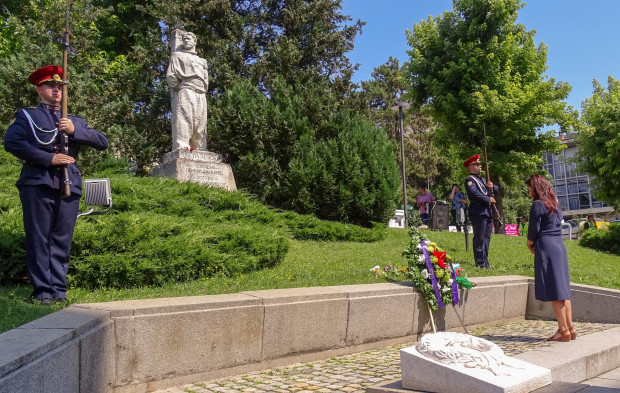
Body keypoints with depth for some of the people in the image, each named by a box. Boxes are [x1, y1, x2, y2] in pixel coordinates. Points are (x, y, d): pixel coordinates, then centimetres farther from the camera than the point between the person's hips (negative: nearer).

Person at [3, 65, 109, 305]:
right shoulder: (27, 116, 14)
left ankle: (59, 289, 10)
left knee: (62, 240, 4)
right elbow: (11, 142, -5)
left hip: (69, 185, 3)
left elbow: (102, 143, 9)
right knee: (38, 239, -2)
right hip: (37, 184, -2)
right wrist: (48, 158, -12)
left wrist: (75, 130, -7)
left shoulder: (75, 122, 23)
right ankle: (42, 290, 4)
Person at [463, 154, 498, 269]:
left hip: (487, 212, 9)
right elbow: (474, 193, -19)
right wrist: (489, 199, -12)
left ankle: (485, 262, 17)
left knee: (486, 238, 11)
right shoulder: (469, 180, -4)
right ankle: (480, 263, -3)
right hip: (478, 213, -9)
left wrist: (492, 186, 1)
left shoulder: (482, 180, 24)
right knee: (479, 239, -7)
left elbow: (496, 189, 24)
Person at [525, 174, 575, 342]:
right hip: (560, 246, 8)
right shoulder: (556, 204, 16)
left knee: (553, 290, -4)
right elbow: (557, 225, 17)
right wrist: (535, 243, 11)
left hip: (546, 247, -8)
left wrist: (529, 243, 7)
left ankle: (563, 329, -2)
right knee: (562, 288, 11)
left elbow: (534, 229, -11)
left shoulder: (538, 204, -9)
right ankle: (570, 327, 13)